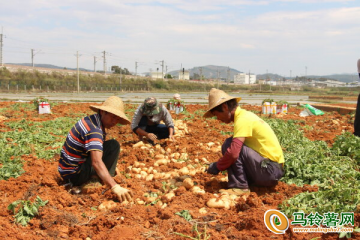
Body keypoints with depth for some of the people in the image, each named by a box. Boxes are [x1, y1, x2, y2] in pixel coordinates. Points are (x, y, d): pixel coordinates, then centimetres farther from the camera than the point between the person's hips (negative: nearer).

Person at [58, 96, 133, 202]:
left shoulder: (91, 119, 4)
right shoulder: (93, 130, -25)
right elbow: (96, 162, -39)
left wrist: (112, 166, 15)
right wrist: (115, 187, -46)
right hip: (74, 175, -9)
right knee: (114, 145, -14)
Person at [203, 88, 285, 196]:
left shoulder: (242, 119, -17)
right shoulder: (245, 115, 13)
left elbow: (233, 152, -27)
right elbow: (236, 148, 22)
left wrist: (217, 167, -11)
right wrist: (221, 163, 15)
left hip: (269, 172, -10)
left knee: (229, 144, -16)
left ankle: (239, 187, -12)